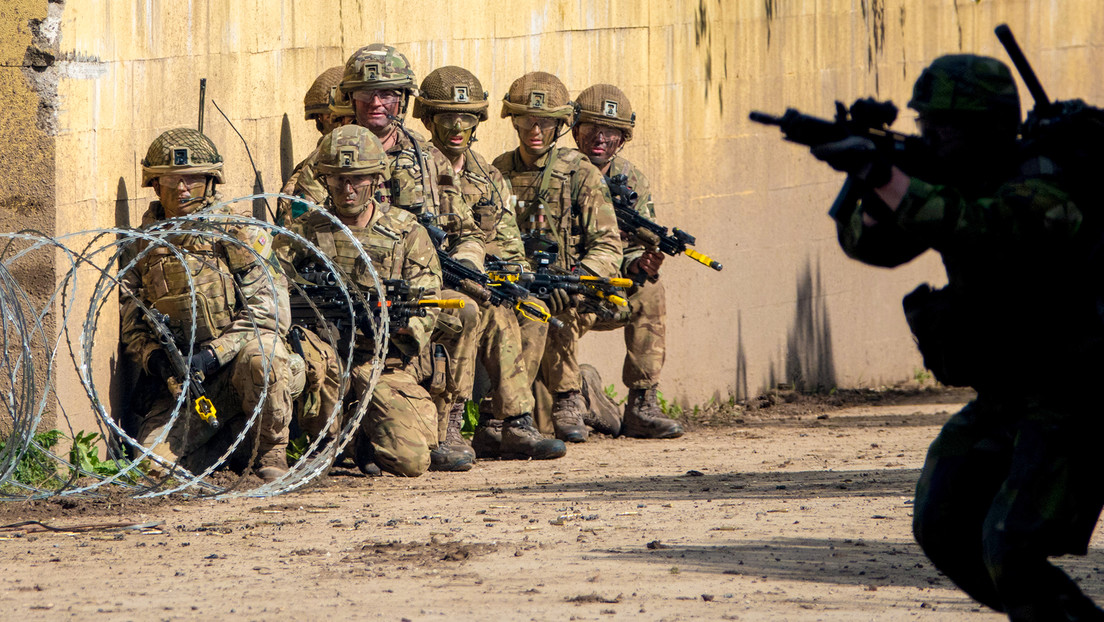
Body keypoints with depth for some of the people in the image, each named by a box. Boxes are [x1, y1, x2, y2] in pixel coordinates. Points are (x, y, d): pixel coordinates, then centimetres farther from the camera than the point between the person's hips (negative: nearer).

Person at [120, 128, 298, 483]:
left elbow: (268, 313, -11)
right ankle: (230, 438, 11)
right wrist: (156, 359, -12)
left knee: (258, 356, -39)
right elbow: (133, 328, 11)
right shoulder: (144, 247, 8)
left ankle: (271, 455, -16)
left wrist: (213, 354, -22)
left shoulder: (241, 236, -3)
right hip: (189, 380, 3)